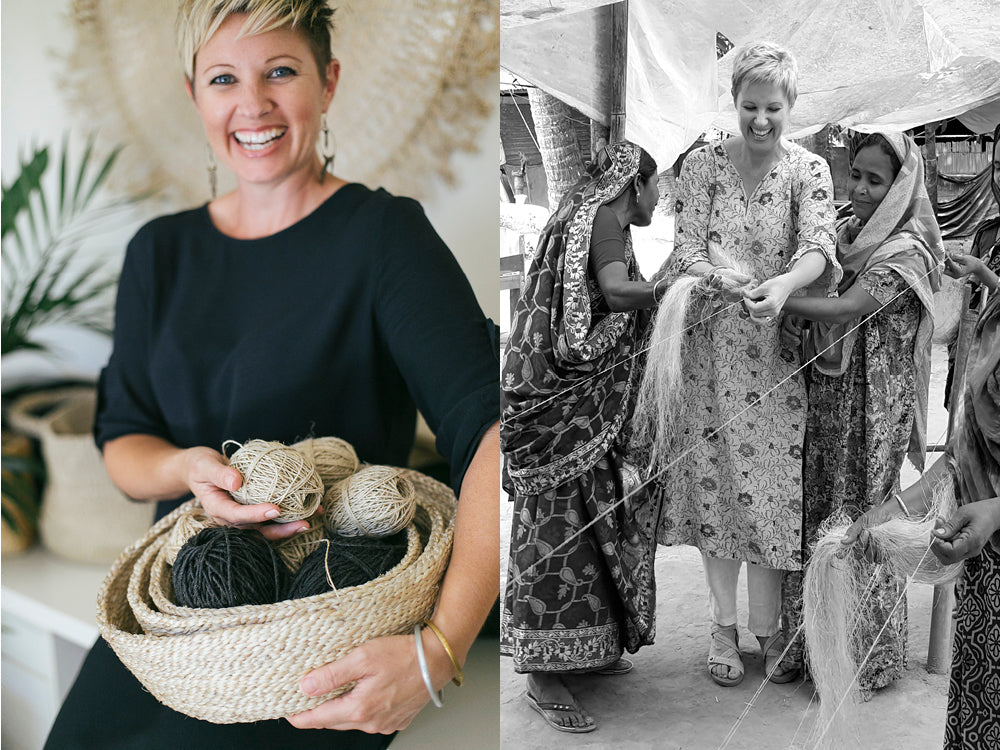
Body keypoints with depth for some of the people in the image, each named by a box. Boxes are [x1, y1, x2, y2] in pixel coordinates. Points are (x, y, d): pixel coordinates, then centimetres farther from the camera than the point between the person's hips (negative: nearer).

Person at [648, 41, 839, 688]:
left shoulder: (809, 169, 0)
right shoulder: (704, 164, 2)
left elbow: (817, 248, -14)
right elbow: (687, 250, -4)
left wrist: (781, 286, -37)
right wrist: (719, 281, -27)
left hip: (780, 352, -1)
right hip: (713, 349, 1)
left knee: (773, 484, 3)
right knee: (717, 482, 5)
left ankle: (768, 627, 18)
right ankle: (724, 626, 20)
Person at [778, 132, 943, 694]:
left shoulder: (907, 252, -14)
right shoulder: (850, 236, 10)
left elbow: (845, 311, -25)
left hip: (873, 400, -7)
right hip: (827, 394, 7)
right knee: (818, 515, 12)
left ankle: (868, 658, 18)